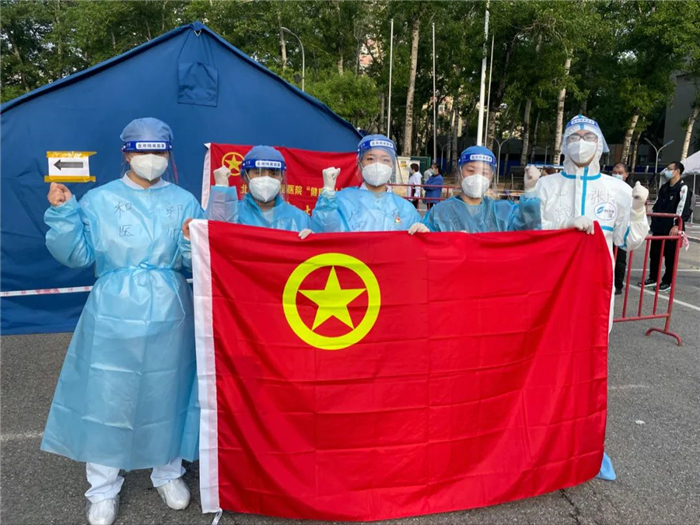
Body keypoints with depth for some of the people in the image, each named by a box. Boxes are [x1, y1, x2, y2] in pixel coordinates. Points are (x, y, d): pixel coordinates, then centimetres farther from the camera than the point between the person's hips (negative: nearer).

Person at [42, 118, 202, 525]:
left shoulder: (185, 202, 6)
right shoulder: (99, 200, 3)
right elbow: (78, 255, -1)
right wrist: (63, 214, -12)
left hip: (168, 318, 1)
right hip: (114, 317, -1)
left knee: (166, 396, 11)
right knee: (107, 398, 6)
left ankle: (168, 473, 34)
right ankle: (103, 488, 27)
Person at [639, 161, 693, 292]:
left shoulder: (683, 188, -8)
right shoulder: (664, 187, 15)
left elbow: (683, 208, -16)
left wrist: (677, 225, -22)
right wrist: (653, 221, 16)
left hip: (672, 229, -7)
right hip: (658, 227, 7)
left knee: (670, 256, 2)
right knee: (654, 253, 12)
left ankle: (667, 282, 11)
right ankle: (653, 278, 23)